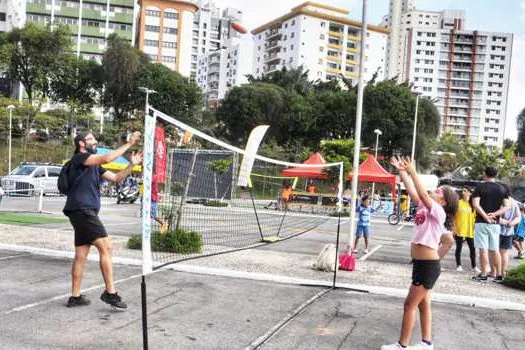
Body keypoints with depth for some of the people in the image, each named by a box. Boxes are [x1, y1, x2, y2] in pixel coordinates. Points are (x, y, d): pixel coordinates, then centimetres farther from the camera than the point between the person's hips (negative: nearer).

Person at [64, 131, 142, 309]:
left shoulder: (94, 166, 21)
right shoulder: (79, 157, -5)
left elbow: (116, 177, 17)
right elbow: (106, 158, -20)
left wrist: (132, 164, 4)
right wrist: (128, 144, -16)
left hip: (84, 213, 9)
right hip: (82, 210, -9)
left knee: (81, 255, 10)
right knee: (105, 247, -12)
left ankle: (75, 296, 16)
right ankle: (110, 292, -10)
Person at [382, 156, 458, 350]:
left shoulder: (438, 212, -15)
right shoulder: (424, 206, 7)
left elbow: (423, 194, -30)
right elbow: (412, 191, 7)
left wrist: (412, 172, -33)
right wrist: (402, 171, 0)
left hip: (428, 266, -9)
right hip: (420, 263, 9)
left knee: (410, 304, -3)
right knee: (422, 303, 15)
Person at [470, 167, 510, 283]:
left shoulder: (480, 187, -3)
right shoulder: (502, 189, 9)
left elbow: (475, 204, -14)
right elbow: (507, 206, 2)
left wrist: (485, 216, -12)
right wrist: (494, 214, -6)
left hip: (481, 222, -4)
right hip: (495, 223, 4)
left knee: (483, 249, -2)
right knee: (495, 249, 11)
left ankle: (484, 274, -1)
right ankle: (498, 274, 13)